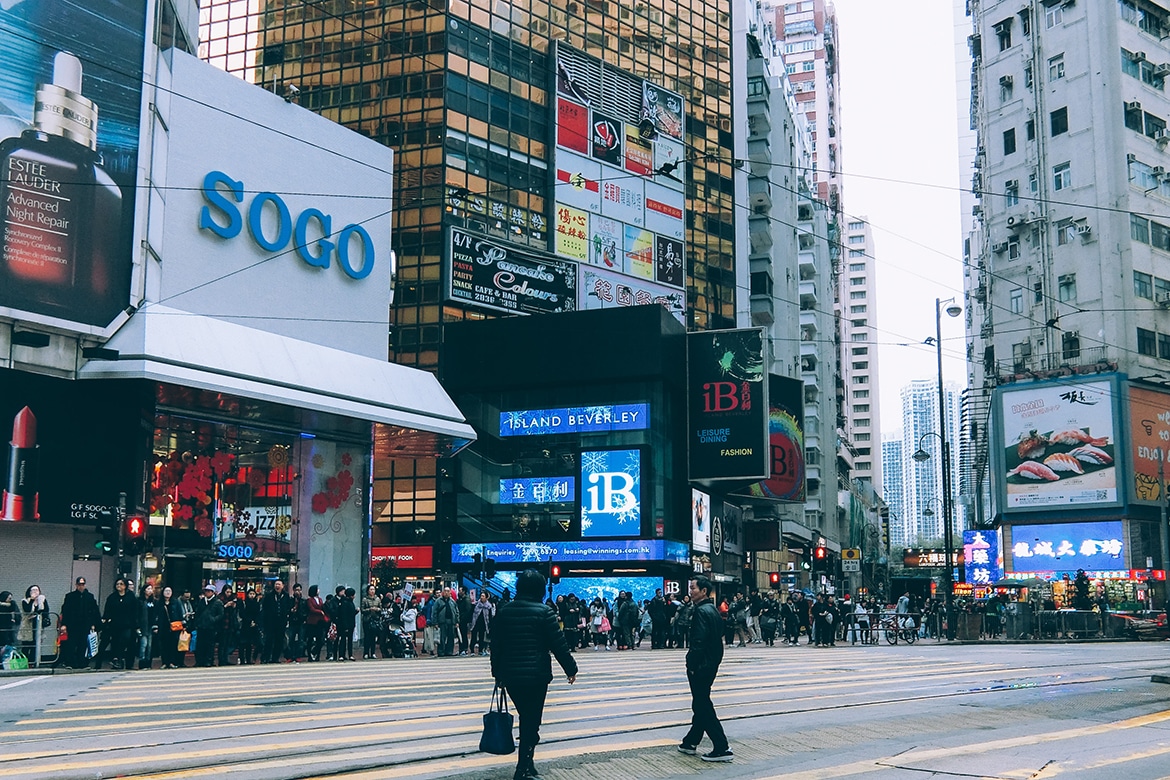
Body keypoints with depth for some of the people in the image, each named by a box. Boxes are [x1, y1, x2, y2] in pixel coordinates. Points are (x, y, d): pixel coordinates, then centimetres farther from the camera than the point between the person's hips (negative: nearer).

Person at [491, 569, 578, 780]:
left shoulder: (504, 611, 5)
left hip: (510, 675, 5)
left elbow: (496, 644, 10)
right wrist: (571, 668, 4)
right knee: (532, 721, 3)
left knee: (526, 718, 19)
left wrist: (497, 672, 21)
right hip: (536, 675, -5)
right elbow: (559, 644, -8)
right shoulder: (544, 612, -10)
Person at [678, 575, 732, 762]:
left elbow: (698, 641, -24)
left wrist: (692, 665, -18)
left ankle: (722, 748, -6)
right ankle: (691, 743, 30)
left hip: (701, 666, -10)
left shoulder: (701, 611, -19)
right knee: (701, 705, 18)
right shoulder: (713, 610, 12)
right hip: (712, 664, 10)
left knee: (703, 707, -5)